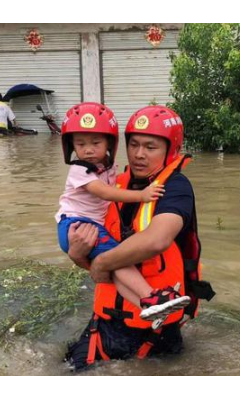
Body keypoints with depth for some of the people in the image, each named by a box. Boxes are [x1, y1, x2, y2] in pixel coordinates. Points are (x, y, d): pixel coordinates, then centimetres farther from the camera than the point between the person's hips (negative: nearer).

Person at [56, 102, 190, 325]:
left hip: (97, 225, 7)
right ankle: (150, 298, -34)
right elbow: (105, 193, -26)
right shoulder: (79, 170, -14)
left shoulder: (109, 167, 10)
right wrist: (141, 195, -32)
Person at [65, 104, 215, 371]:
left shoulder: (176, 187, -16)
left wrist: (102, 263, -22)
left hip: (154, 317, -6)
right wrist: (77, 253, -15)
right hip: (112, 312, 6)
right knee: (76, 364, 16)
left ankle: (163, 341, 16)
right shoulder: (117, 187, 1)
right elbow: (94, 259, 9)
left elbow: (156, 240, -37)